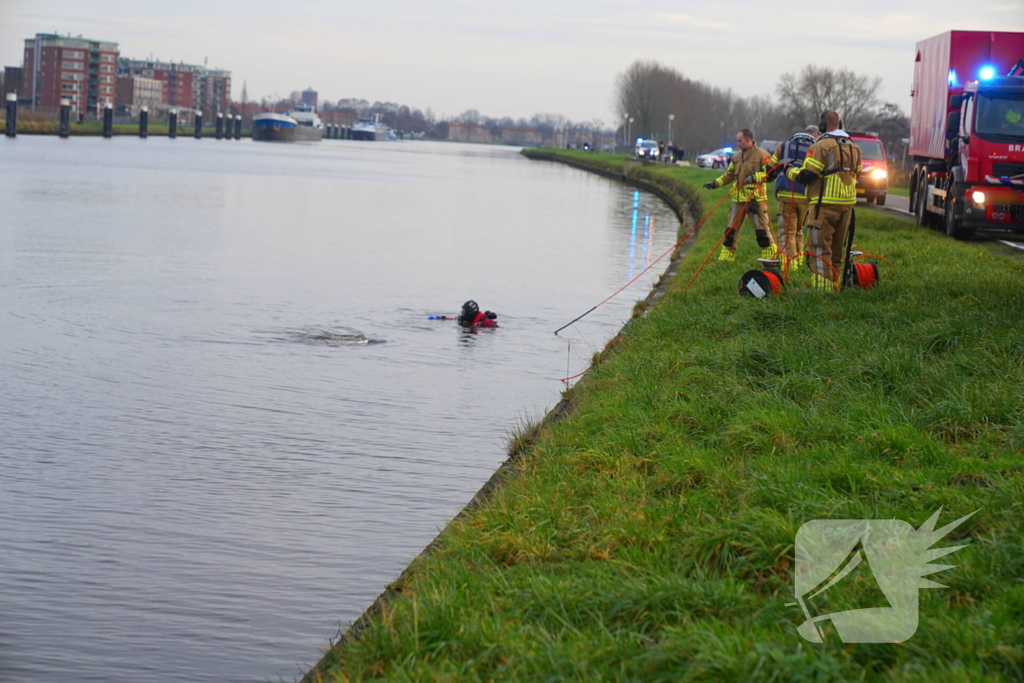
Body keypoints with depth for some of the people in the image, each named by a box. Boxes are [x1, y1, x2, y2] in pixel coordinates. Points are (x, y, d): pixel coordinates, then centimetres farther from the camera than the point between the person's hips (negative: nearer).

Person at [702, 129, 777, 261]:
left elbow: (770, 173, -10)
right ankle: (726, 256, 15)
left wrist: (754, 177, -22)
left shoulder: (762, 155, -5)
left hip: (756, 198, -6)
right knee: (731, 228, 8)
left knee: (762, 228, -7)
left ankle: (770, 257, 0)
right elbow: (729, 175, 20)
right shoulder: (736, 156, 15)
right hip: (739, 198, 6)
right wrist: (715, 183, 9)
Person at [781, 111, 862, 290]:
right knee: (836, 249, 16)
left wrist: (789, 170, 5)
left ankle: (822, 289, -11)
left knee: (820, 248, -5)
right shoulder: (854, 148, 12)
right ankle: (834, 286, 20)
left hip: (825, 203, -7)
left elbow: (806, 176, -15)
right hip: (847, 203, 7)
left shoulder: (821, 146, -12)